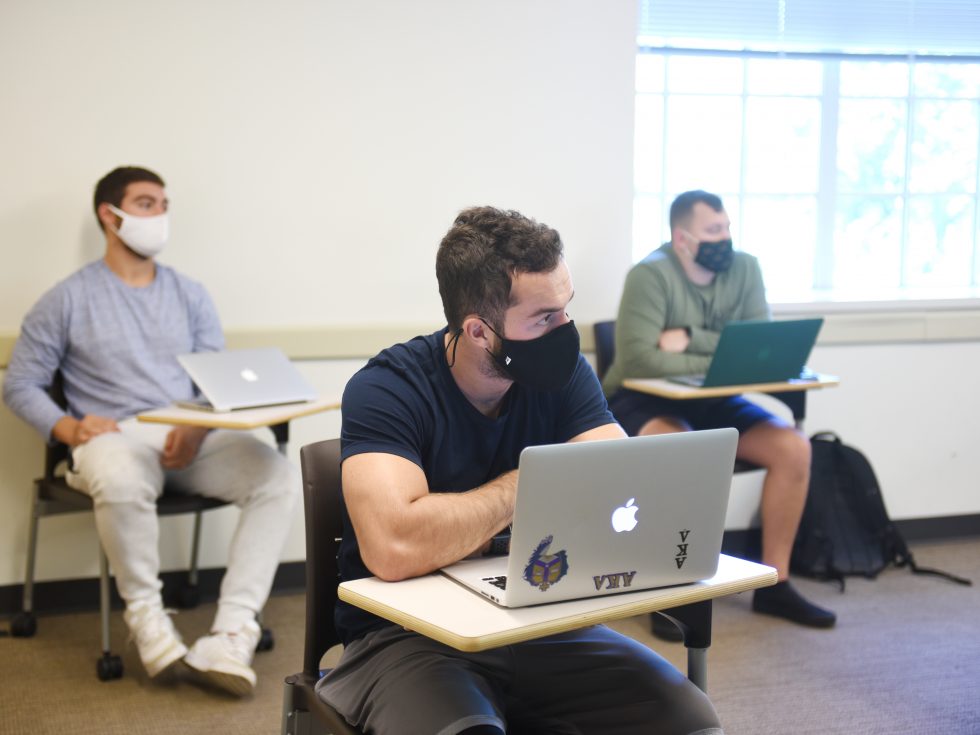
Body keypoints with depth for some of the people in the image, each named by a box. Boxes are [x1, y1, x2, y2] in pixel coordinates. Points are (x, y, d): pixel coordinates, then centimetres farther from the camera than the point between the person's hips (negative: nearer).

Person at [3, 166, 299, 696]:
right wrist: (69, 428, -12)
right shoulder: (68, 300, 8)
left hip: (189, 438, 4)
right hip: (114, 437, -3)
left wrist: (198, 428, -11)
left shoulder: (190, 295, 17)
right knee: (121, 482, -42)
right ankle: (145, 615, -16)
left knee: (279, 477, -26)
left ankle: (231, 636, -30)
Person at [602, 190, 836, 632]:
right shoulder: (650, 274, -18)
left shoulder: (744, 268, -2)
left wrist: (691, 339, -24)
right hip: (642, 400, -6)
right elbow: (638, 359, -29)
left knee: (794, 449, -14)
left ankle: (774, 583, -1)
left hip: (711, 401, 6)